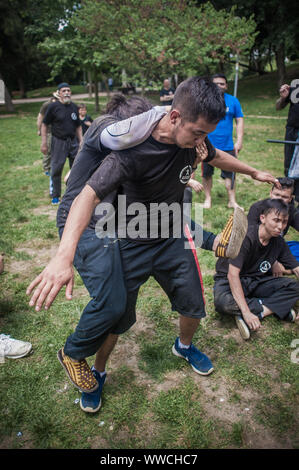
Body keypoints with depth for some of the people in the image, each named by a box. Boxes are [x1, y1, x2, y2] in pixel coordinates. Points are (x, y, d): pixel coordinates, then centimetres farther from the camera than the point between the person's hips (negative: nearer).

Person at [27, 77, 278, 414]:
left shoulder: (193, 138, -10)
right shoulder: (135, 149, -31)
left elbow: (217, 157, 13)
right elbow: (90, 194, -40)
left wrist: (255, 173, 28)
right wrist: (64, 256, -54)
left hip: (172, 238, 6)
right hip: (130, 245, -5)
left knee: (193, 305, 13)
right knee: (117, 318, 4)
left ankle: (184, 346, 48)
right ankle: (73, 355, 34)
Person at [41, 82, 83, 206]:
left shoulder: (74, 107, 8)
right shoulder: (53, 106, -6)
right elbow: (44, 124, -4)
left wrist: (81, 141, 9)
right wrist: (44, 143, -8)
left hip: (73, 141, 4)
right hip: (58, 142, -4)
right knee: (56, 169, 1)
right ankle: (56, 196, 15)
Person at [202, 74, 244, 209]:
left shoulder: (233, 100, 4)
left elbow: (239, 121, 5)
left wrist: (239, 141, -2)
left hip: (227, 146, 0)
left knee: (230, 174, 1)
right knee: (207, 173, 9)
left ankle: (232, 201, 11)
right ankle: (208, 198, 26)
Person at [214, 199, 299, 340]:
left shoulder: (278, 242, -5)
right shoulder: (245, 237, -25)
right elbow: (232, 274, -31)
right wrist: (246, 312, -37)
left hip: (257, 281, 6)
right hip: (229, 280, -5)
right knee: (222, 302, -38)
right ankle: (275, 308, -20)